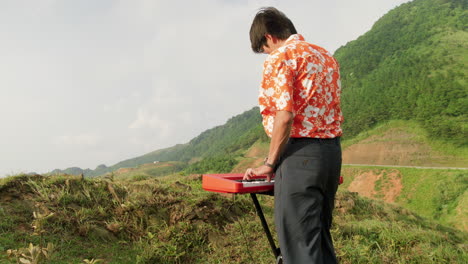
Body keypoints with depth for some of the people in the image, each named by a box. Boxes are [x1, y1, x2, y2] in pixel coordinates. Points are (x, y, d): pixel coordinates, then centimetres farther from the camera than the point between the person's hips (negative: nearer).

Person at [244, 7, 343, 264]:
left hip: (301, 153, -9)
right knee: (321, 236, 18)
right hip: (332, 151, 9)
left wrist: (270, 163, -9)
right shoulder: (327, 57, 18)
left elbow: (285, 115, -18)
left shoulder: (280, 58, -8)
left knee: (299, 243, -3)